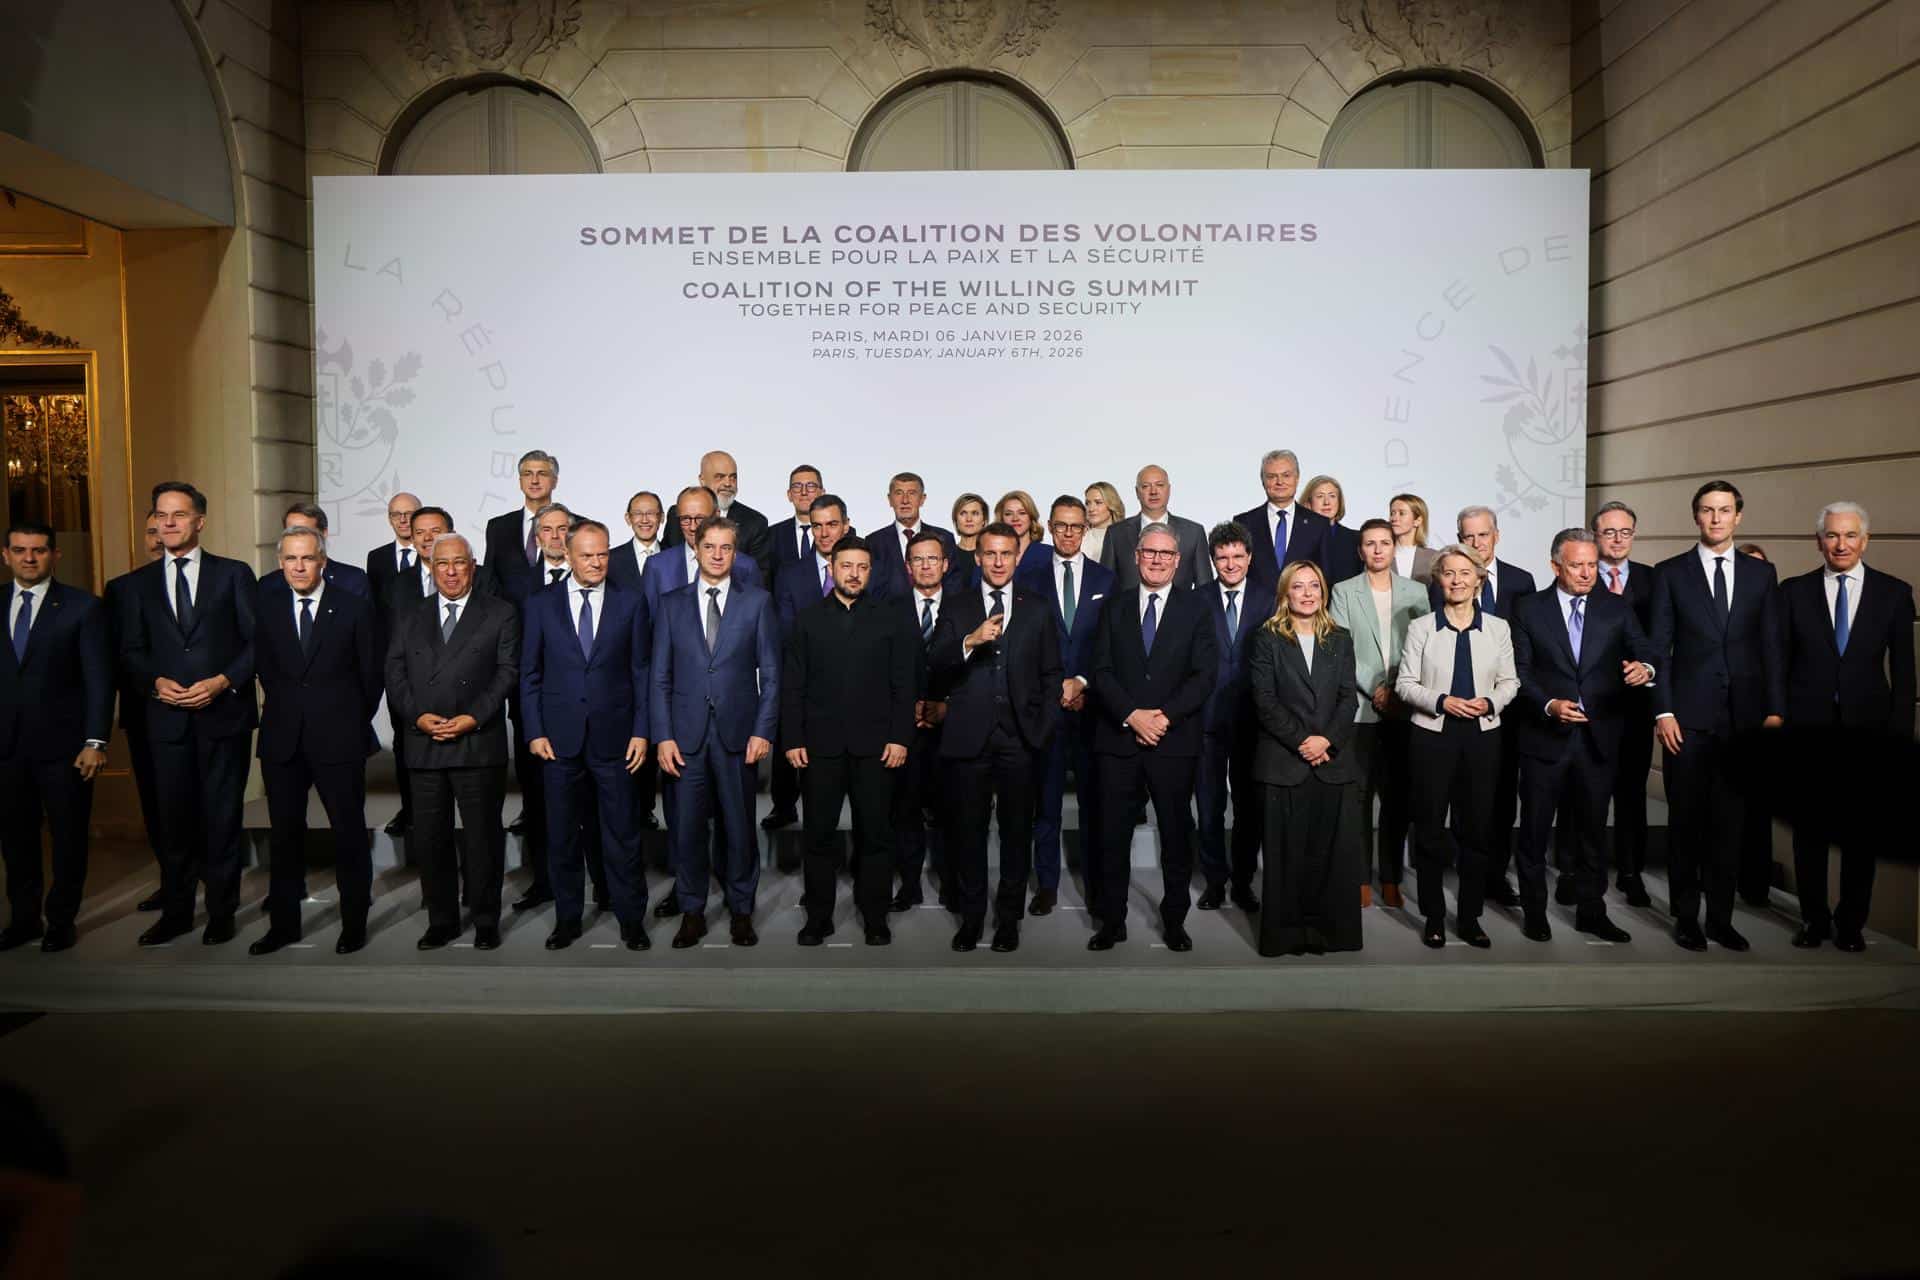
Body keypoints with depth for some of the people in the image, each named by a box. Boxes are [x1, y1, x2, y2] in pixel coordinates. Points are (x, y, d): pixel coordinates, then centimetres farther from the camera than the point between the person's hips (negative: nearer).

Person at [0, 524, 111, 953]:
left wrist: (96, 742, -11)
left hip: (62, 743, -3)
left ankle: (61, 920, 19)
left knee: (68, 837, 6)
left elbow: (99, 679, -5)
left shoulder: (83, 607, -2)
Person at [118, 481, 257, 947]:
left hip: (224, 714, -2)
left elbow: (259, 640, -1)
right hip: (168, 717, 2)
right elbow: (131, 651, 11)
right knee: (175, 818, 7)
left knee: (222, 817, 5)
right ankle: (176, 912, 19)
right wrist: (157, 681, -8)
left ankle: (222, 912, 15)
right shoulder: (141, 582, 10)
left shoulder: (233, 574, 2)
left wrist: (223, 681, -13)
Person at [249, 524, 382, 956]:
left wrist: (354, 721, 6)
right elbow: (264, 666, 14)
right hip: (282, 738, 3)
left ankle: (354, 922, 14)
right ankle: (283, 922, 21)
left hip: (339, 739, -3)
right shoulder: (267, 606, 5)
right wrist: (282, 707, 11)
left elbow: (372, 671, 3)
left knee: (349, 832, 4)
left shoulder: (355, 607, -3)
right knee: (284, 834, 10)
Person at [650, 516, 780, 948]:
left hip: (737, 733, -1)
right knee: (687, 826, 5)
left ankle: (741, 911, 20)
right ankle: (692, 912, 19)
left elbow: (770, 673, 3)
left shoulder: (757, 601, 4)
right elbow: (660, 676, 6)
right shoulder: (672, 603, 7)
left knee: (738, 826, 7)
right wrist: (663, 735, -2)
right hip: (686, 734, 1)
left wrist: (763, 731, -5)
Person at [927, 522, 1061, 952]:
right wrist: (969, 642, -22)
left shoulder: (1036, 609, 9)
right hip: (969, 736, 0)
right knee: (969, 829, 6)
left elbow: (1051, 673, 10)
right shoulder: (957, 607, 7)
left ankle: (1009, 917, 18)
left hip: (1020, 738, 1)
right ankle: (971, 916, 18)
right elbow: (936, 663, -4)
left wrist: (1043, 730, 1)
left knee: (1017, 829, 6)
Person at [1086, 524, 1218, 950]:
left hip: (1174, 739, -1)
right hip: (1118, 738, 1)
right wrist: (1132, 716, -13)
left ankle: (1174, 922, 20)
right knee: (1113, 835, 4)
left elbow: (1205, 674, -3)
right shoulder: (1114, 607, 9)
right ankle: (1111, 922, 15)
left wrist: (1166, 716, -14)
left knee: (1177, 834, 7)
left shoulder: (1195, 608, 5)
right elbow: (1101, 670, 1)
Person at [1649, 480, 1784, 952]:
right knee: (1685, 819, 4)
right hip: (1689, 716, -2)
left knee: (1731, 819, 7)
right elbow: (1660, 647, 0)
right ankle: (1686, 917, 14)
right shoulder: (1671, 572, 3)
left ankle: (1720, 917, 17)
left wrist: (1774, 710, 1)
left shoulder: (1761, 572, 10)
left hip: (1744, 715, 2)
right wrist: (1663, 710, -7)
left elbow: (1771, 644, 8)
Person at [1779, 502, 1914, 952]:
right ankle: (1814, 918, 22)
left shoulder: (1894, 592, 3)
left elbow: (1903, 670, 2)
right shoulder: (1793, 591, 3)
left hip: (1868, 730, 0)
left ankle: (1851, 922, 22)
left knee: (1863, 832, 8)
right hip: (1808, 729, 0)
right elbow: (1779, 663, 3)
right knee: (1810, 830, 8)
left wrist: (1900, 734, -3)